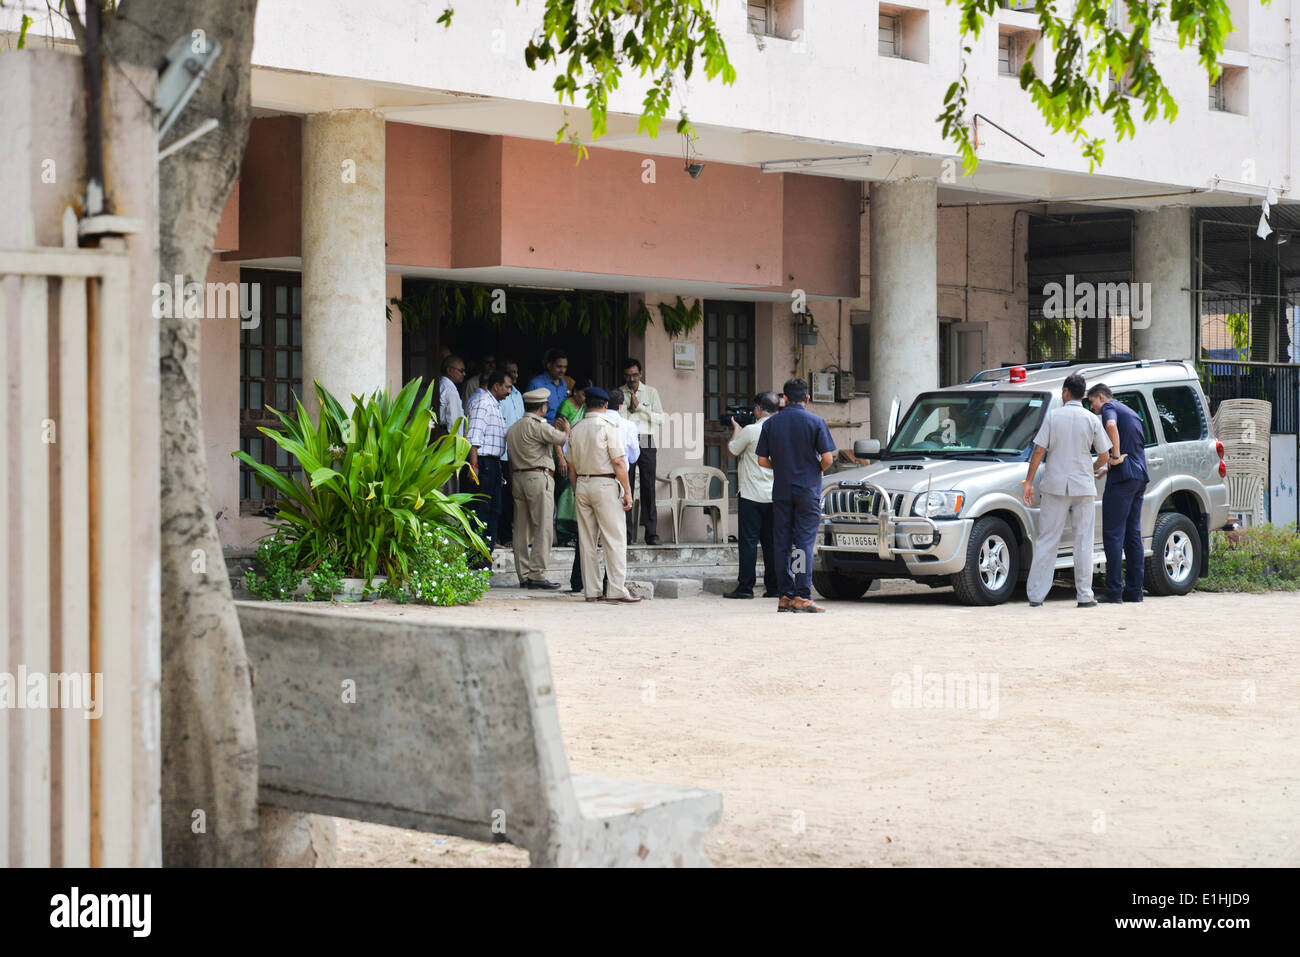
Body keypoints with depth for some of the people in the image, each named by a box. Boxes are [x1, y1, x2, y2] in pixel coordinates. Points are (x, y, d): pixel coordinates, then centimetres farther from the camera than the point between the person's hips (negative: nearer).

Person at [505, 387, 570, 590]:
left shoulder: (512, 429, 16)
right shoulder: (538, 425, -10)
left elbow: (511, 460, 16)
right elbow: (560, 438, -20)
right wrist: (567, 429, 2)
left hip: (518, 478, 8)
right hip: (539, 477, -8)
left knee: (523, 528, 8)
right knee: (543, 528, -6)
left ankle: (523, 575, 8)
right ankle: (537, 574, -11)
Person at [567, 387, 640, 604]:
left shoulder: (576, 430, 10)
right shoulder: (608, 427, -8)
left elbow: (572, 467, 13)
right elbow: (618, 462, -12)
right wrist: (627, 491, -8)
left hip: (581, 484, 6)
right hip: (604, 484, -6)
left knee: (586, 541, 7)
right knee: (615, 539, -4)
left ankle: (591, 590, 7)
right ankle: (616, 590, -9)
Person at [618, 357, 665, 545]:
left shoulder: (651, 392, 9)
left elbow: (660, 418, 0)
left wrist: (639, 406, -7)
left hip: (646, 443, -1)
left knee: (648, 487, -5)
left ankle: (651, 533, -4)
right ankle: (627, 533, -1)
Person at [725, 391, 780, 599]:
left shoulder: (750, 431, -12)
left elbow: (732, 450, 1)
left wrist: (736, 429, 19)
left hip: (752, 495, -5)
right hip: (775, 495, 5)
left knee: (749, 541, -2)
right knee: (771, 542, 8)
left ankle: (745, 586, -2)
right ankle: (773, 587, 8)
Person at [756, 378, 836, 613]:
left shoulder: (770, 424, 4)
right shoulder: (816, 422, -4)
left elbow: (762, 460, 4)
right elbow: (827, 458, -9)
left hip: (781, 491, 3)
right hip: (808, 491, -2)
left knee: (781, 543, 7)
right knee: (804, 543, -3)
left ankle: (785, 596, 6)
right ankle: (802, 596, -9)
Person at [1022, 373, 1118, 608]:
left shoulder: (1053, 416, -2)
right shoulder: (1092, 420, 0)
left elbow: (1039, 451, -6)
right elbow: (1104, 456, 3)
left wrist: (1029, 482, -1)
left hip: (1055, 485, 0)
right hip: (1083, 487, 0)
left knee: (1046, 540, 3)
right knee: (1083, 542, 5)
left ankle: (1036, 594, 1)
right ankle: (1084, 595, 5)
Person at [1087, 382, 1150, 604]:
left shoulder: (1109, 408, -3)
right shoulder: (1131, 413, 25)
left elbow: (1111, 425, -27)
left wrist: (1116, 457, -20)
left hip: (1122, 478, -9)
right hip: (1140, 477, 9)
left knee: (1113, 534, -7)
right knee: (1133, 534, 11)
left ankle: (1114, 591, -10)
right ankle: (1134, 590, 10)